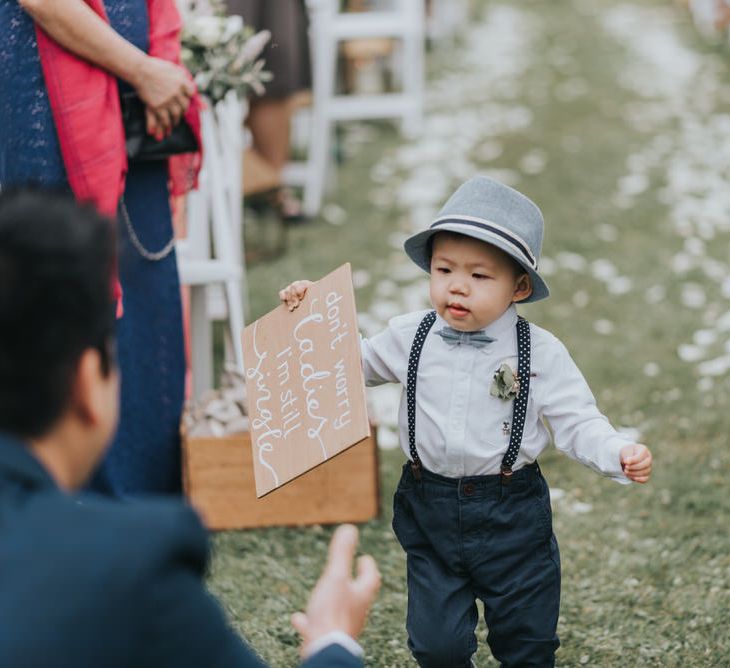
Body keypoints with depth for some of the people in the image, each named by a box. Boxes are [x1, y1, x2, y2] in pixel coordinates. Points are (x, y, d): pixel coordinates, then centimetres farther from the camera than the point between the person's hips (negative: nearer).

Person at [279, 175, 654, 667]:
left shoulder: (541, 353, -12)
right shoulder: (409, 339, -4)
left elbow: (577, 423, -10)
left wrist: (619, 453, -28)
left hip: (511, 515, -2)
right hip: (430, 511, 2)